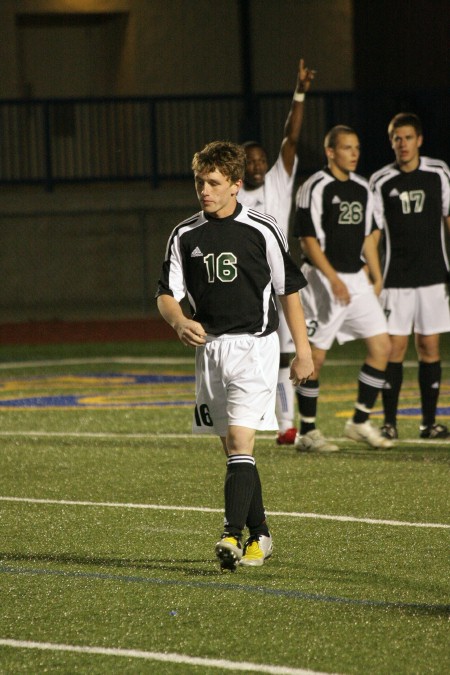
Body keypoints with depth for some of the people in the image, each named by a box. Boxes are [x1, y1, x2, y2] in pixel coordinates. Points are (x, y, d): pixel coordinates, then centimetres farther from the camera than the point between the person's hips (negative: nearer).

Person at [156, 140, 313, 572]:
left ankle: (233, 535, -25)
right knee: (232, 447, 10)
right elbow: (166, 295, 4)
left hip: (254, 346, -5)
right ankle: (259, 536, 21)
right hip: (208, 348, 5)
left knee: (240, 440, -17)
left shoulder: (261, 231, -4)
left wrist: (303, 352, 2)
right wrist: (180, 322, -19)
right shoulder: (184, 236, 5)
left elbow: (289, 290, 2)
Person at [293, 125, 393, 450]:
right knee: (315, 356, -2)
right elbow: (308, 240, -13)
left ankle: (360, 422, 10)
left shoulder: (362, 188, 12)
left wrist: (376, 278, 15)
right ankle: (307, 432, 7)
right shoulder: (315, 188, -10)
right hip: (323, 280, -7)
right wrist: (334, 280, -20)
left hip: (357, 280, 7)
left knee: (382, 346, 0)